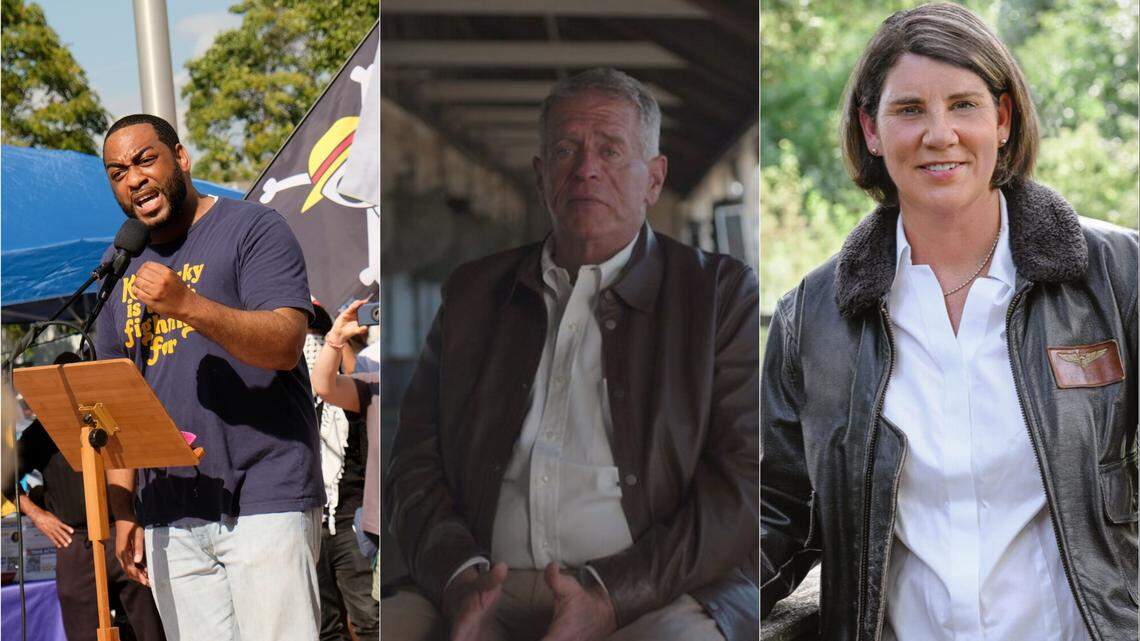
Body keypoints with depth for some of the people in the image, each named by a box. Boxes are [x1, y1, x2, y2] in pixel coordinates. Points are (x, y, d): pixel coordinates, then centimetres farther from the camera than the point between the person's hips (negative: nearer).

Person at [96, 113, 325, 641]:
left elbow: (287, 344, -15)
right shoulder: (122, 267, 18)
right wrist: (123, 511, 10)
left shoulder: (253, 229, -1)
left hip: (264, 503, -5)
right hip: (168, 517, 6)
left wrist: (187, 305, -28)